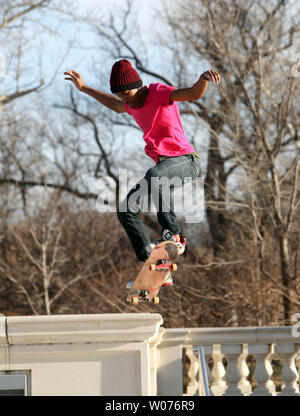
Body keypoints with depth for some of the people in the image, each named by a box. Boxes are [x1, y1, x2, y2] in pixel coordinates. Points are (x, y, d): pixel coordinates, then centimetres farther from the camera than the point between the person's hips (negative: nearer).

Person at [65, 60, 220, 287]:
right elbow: (116, 106, 40)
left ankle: (174, 234, -28)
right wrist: (84, 88, 45)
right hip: (163, 164, 9)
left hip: (185, 160, -9)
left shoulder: (159, 92, -10)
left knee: (153, 177, -41)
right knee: (127, 210, 2)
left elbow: (193, 94, -26)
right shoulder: (133, 105, 15)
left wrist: (203, 79, -48)